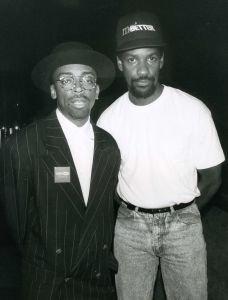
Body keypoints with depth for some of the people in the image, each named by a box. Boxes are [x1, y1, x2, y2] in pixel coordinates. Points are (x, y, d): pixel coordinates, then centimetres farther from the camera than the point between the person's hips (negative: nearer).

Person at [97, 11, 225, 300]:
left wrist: (181, 213, 4)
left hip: (182, 224, -1)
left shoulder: (194, 110, -14)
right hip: (129, 226, 2)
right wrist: (132, 212, 4)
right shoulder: (108, 119, -8)